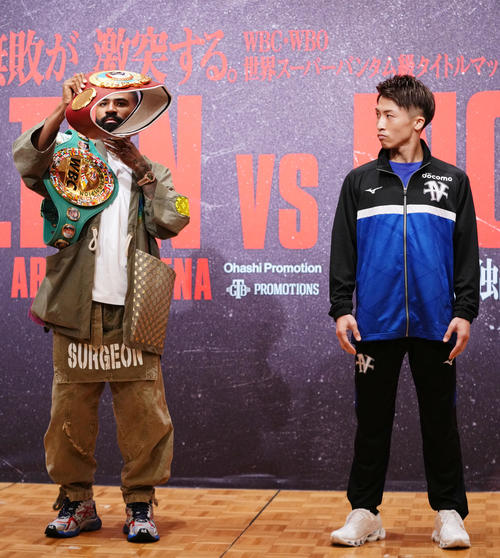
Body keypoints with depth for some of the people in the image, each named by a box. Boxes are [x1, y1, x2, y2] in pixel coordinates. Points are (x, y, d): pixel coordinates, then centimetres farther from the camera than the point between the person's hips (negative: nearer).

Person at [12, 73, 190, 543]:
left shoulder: (150, 172, 18)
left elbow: (174, 221, 1)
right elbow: (28, 161, -9)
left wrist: (140, 169, 0)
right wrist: (63, 109, -19)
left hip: (132, 311, 1)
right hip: (77, 309, -1)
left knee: (144, 414, -2)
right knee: (71, 412, 2)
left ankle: (140, 505, 9)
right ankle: (76, 502, 16)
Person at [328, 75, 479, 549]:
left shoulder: (451, 181, 7)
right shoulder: (361, 181, 9)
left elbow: (466, 254, 6)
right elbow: (342, 251, 6)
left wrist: (465, 312, -2)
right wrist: (341, 309, -2)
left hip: (435, 325, -1)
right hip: (375, 324, 1)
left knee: (440, 420, 5)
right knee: (372, 419, 7)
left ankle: (449, 514, 13)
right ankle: (364, 511, 15)